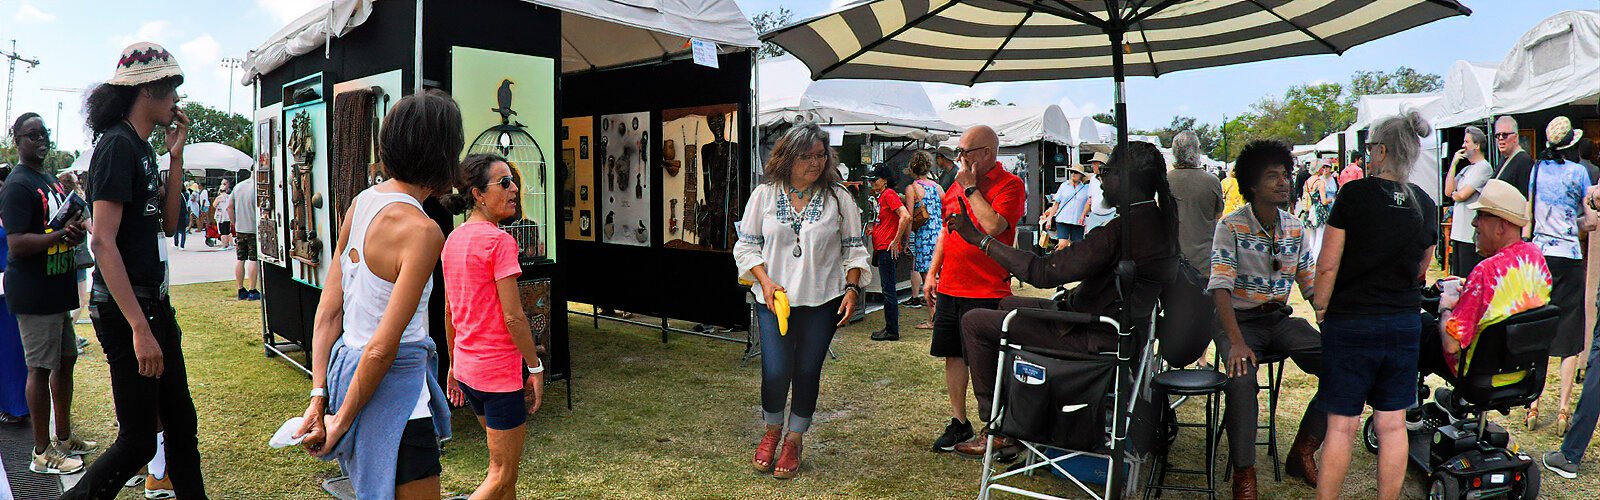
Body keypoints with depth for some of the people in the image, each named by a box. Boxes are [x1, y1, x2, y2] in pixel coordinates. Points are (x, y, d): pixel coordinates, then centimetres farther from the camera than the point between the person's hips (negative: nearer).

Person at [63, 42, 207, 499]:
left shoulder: (142, 148, 12)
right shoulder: (117, 144, -15)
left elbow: (168, 225, 14)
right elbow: (103, 242, -22)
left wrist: (176, 156, 6)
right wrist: (140, 329, -26)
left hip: (154, 303, 9)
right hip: (126, 308, -9)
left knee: (181, 422, 14)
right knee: (138, 441, -4)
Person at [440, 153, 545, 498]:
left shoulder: (453, 239, 8)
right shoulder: (499, 240, -18)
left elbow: (449, 312, 13)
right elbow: (513, 316, -19)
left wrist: (454, 365, 20)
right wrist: (535, 366, -11)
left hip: (467, 366, 9)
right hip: (500, 369, -9)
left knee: (505, 462, 22)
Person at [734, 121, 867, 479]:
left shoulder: (838, 197, 1)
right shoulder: (764, 195, 0)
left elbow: (855, 248, 7)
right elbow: (746, 245, 4)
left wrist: (852, 289, -4)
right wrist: (766, 283, -10)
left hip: (822, 302, 1)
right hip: (774, 300, 0)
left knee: (808, 372, 5)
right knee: (775, 372, -8)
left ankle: (794, 440, 26)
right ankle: (772, 430, 23)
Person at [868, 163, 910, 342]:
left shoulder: (889, 194, -12)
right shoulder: (882, 196, 17)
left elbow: (906, 217, -24)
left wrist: (896, 241, -20)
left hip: (888, 249, -10)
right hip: (881, 248, 10)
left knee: (888, 289, -5)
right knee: (887, 288, 14)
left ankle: (892, 331, 0)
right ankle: (890, 327, 20)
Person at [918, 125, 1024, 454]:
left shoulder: (1009, 185, -8)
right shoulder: (956, 186, 13)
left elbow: (993, 226, -24)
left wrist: (971, 188, -14)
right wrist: (932, 273, 15)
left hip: (986, 292, -7)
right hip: (949, 289, 7)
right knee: (954, 356, 12)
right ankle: (959, 423, 24)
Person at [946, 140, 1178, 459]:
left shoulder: (1120, 230, -27)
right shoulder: (1160, 221, 3)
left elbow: (1043, 273, -27)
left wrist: (979, 238, -21)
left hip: (1093, 339, -10)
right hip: (1117, 329, 10)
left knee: (975, 322, -5)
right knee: (1006, 305, 23)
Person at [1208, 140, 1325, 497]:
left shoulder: (1295, 229, 7)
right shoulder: (1231, 227, -9)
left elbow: (1313, 284, 9)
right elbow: (1221, 288, -18)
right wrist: (1236, 342, -29)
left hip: (1279, 318, 5)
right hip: (1240, 319, -5)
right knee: (1242, 378, -32)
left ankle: (1302, 452, 2)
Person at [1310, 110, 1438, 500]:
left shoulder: (1355, 193, -13)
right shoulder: (1424, 205, 3)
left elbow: (1328, 265, -13)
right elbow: (1420, 270, 15)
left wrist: (1321, 307, 0)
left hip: (1351, 322, -5)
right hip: (1405, 322, 5)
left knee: (1342, 425, 1)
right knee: (1392, 424, 11)